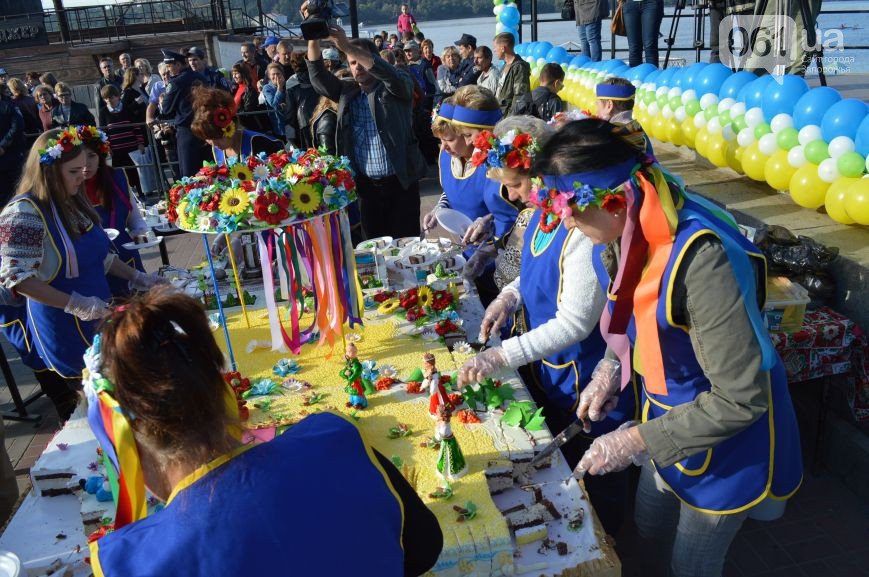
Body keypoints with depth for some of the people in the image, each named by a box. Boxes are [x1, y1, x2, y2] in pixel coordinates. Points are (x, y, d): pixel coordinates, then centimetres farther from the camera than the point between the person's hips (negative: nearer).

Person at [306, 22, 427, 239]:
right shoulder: (346, 92, 11)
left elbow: (389, 73, -21)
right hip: (366, 185, 4)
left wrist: (347, 46, -27)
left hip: (400, 182, -4)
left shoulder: (396, 89, -1)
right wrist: (313, 40, -12)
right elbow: (318, 76, 3)